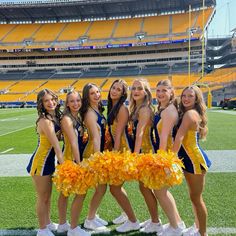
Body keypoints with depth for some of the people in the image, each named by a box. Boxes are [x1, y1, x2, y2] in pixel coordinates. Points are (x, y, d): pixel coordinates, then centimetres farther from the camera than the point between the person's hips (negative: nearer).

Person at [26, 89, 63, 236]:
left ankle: (48, 223, 40)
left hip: (48, 162, 8)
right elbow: (56, 145, -25)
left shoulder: (55, 117, 3)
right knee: (43, 198, 7)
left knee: (48, 196, 22)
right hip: (40, 163, -8)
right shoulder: (45, 121, -23)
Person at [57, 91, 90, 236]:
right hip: (70, 160, -8)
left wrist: (80, 161, 6)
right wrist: (79, 163, -23)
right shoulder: (67, 119, -17)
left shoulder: (78, 117, 10)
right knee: (81, 192, -3)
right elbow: (73, 142, -22)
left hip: (76, 159, 8)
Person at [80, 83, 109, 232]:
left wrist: (101, 155, 9)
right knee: (101, 188, -1)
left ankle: (93, 216, 32)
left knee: (100, 187, 17)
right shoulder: (90, 113, -17)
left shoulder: (98, 110, 10)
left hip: (99, 151, 9)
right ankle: (90, 220, 14)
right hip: (93, 153, -9)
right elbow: (95, 137, -23)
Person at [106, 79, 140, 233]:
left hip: (123, 150, -9)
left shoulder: (122, 109, -16)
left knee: (115, 188, -2)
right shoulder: (112, 107, 11)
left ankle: (133, 222, 13)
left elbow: (119, 134, -19)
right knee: (116, 185, 20)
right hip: (116, 148, 9)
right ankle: (127, 214, 39)